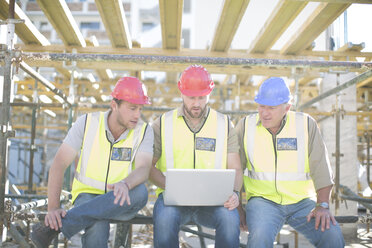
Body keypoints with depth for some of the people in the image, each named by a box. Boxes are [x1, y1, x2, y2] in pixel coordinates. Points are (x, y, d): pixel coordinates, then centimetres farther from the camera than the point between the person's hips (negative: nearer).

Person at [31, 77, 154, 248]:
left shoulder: (144, 131, -4)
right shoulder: (87, 123, -6)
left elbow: (143, 169, -19)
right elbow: (59, 164, -10)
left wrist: (125, 184, -43)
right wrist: (53, 208, -23)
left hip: (120, 202, 3)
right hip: (88, 195, -2)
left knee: (140, 192, -36)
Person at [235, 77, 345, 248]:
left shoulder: (307, 125, 0)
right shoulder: (245, 126, 1)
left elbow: (321, 169, -1)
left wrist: (323, 205, -10)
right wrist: (237, 208, 0)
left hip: (302, 201, 1)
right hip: (262, 200, -1)